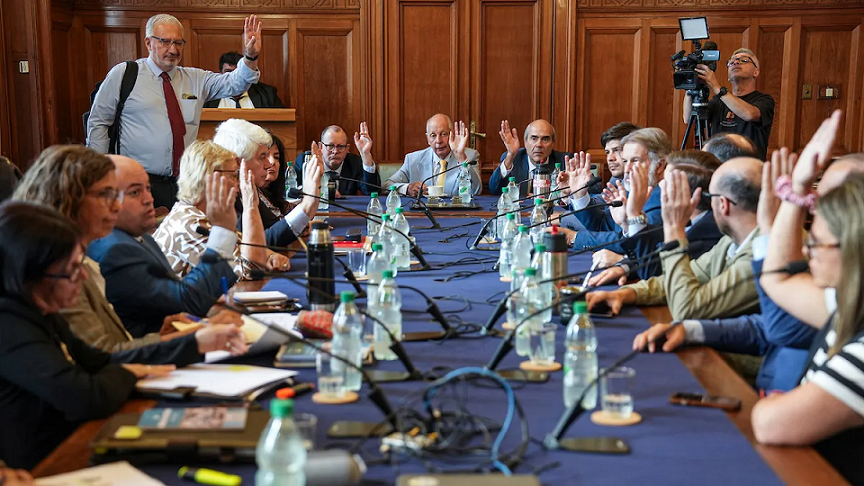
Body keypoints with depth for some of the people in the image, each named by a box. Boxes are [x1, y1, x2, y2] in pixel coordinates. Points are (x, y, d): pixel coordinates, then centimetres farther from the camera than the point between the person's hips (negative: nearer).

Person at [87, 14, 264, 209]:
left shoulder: (195, 79, 13)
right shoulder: (122, 74, 3)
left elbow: (234, 83, 3)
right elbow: (98, 122, 7)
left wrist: (251, 57, -16)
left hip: (184, 184, 3)